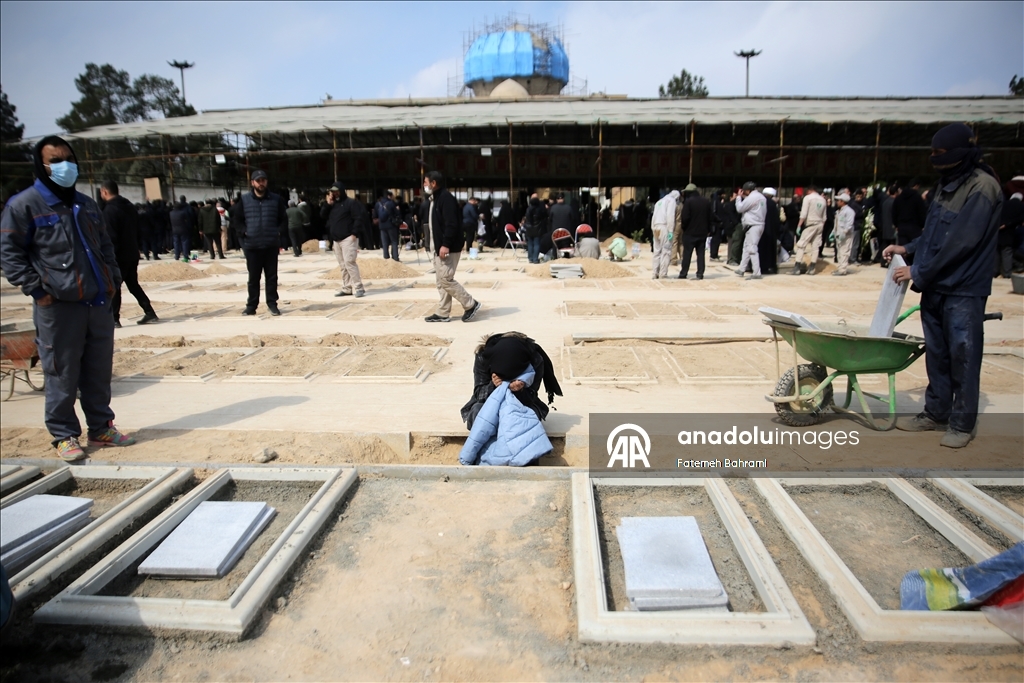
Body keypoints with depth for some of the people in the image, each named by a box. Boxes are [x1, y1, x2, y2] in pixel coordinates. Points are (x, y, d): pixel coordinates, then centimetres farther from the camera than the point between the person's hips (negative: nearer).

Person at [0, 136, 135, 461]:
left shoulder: (86, 205, 16)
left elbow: (105, 245, 25)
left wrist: (113, 278, 13)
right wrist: (36, 290, -12)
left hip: (99, 302, 6)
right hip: (58, 306, -6)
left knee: (99, 372, 11)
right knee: (62, 376, 1)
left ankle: (101, 428, 23)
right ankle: (65, 436, 14)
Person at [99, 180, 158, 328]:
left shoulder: (110, 210, -14)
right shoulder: (130, 206, 11)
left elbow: (111, 237, -19)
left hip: (119, 256, -8)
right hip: (132, 253, 8)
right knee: (133, 284, 15)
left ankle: (113, 319, 3)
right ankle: (150, 313, 11)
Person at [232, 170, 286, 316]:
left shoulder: (276, 199, 4)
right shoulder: (244, 199, 3)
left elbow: (283, 219, 10)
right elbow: (236, 219, 9)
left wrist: (278, 232, -4)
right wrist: (243, 232, -4)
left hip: (271, 245, 0)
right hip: (252, 245, 0)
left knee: (272, 276, 6)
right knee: (253, 277, 7)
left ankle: (272, 304, 14)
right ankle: (251, 305, 15)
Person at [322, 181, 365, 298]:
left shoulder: (351, 202, -4)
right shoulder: (332, 204, 18)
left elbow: (359, 218, -11)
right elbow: (323, 216, 12)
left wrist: (354, 233, -18)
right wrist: (328, 204, -1)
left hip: (348, 238, -8)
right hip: (336, 240, 8)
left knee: (349, 262, -16)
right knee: (342, 265, 7)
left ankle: (358, 288, -14)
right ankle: (347, 289, 11)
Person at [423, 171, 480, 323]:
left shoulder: (446, 198, -16)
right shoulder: (435, 198, 16)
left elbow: (451, 224, -24)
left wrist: (445, 245, -28)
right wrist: (438, 246, 18)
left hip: (448, 248, -10)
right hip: (439, 247, 10)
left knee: (446, 279, -9)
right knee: (440, 281, 11)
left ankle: (471, 305, 1)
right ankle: (443, 313, 16)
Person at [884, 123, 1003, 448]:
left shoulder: (982, 187, -16)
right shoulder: (948, 184, 11)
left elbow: (959, 242, -21)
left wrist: (918, 272, -17)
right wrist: (908, 248, 6)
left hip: (964, 290, -8)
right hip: (935, 286, 8)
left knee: (963, 356, 1)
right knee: (936, 353, 14)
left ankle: (963, 423, 12)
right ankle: (936, 412, 25)